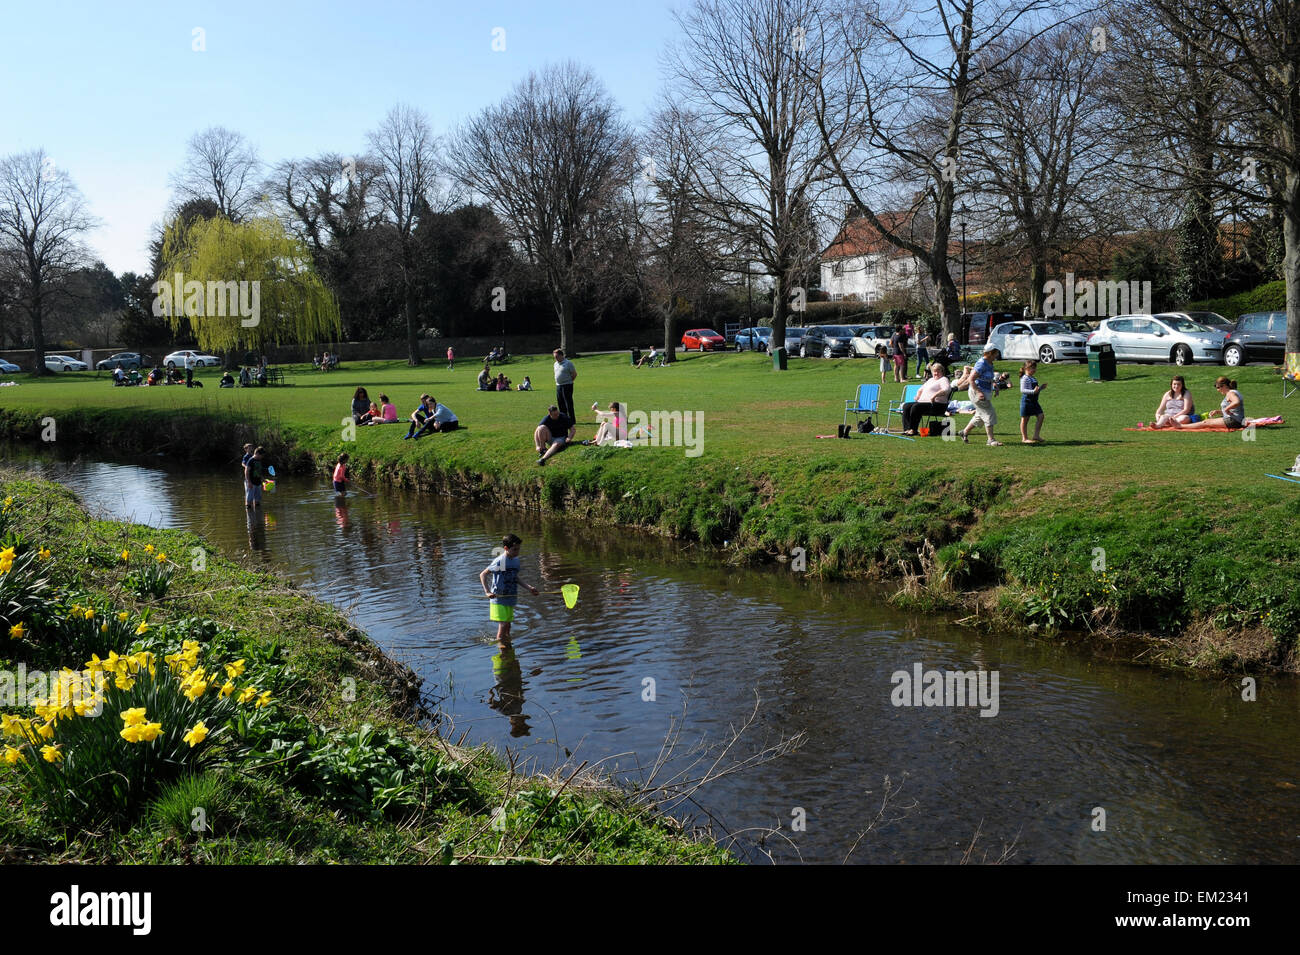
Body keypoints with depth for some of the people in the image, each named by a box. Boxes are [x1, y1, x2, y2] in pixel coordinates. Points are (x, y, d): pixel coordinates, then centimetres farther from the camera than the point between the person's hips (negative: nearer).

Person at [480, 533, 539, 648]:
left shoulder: (515, 560, 8)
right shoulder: (499, 561, -16)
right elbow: (482, 575, -14)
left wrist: (529, 587, 15)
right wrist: (487, 592, -23)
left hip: (511, 598, 7)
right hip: (498, 599, -7)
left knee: (508, 624, 13)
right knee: (503, 624, -11)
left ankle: (507, 642, 26)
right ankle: (500, 643, 0)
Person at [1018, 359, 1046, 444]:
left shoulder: (1033, 379, 16)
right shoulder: (1025, 378, -12)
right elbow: (1022, 390, -23)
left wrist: (1041, 388, 10)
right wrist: (1033, 391, -32)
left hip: (1034, 401, 9)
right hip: (1026, 401, -9)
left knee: (1041, 416, 0)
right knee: (1025, 419, 0)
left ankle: (1036, 436, 4)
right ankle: (1024, 438, 7)